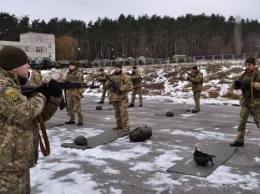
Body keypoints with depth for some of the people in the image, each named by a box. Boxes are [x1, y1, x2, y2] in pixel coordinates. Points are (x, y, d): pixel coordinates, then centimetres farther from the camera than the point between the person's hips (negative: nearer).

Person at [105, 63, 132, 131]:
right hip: (114, 97, 6)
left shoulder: (125, 76, -2)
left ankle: (126, 126, -7)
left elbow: (129, 84, -11)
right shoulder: (111, 76, 12)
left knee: (123, 112, -9)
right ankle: (119, 125, 23)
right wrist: (110, 82, -13)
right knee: (117, 112, 12)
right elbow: (106, 85, 9)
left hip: (122, 97, -5)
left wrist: (122, 89, -21)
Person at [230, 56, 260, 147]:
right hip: (245, 101, 6)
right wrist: (236, 83, -14)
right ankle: (239, 140, 21)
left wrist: (251, 84, -32)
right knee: (242, 121, 10)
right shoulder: (244, 75, 7)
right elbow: (235, 86, 8)